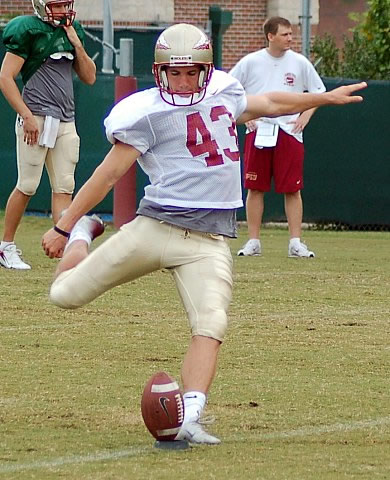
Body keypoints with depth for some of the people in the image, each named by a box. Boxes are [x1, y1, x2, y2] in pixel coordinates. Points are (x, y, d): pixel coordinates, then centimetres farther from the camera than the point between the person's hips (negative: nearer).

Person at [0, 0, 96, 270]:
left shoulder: (73, 32, 13)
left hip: (66, 121, 6)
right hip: (37, 118, -6)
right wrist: (27, 116, -16)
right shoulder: (28, 30, -7)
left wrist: (77, 45, 1)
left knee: (64, 188, -1)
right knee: (27, 186, -2)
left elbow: (90, 77, 15)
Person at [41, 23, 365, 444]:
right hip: (155, 226, -3)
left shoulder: (223, 92, 13)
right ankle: (83, 234, 32)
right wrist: (63, 227, -4)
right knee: (66, 294, 1)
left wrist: (326, 98, 41)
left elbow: (269, 104, 33)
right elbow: (109, 173, -3)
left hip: (209, 240, 3)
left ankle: (189, 418, -24)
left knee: (210, 326, -19)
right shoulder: (146, 112, -4)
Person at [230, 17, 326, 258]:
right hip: (258, 132, 0)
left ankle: (296, 243, 0)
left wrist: (306, 115, 0)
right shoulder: (251, 62, 1)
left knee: (293, 189, -2)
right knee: (255, 188, 2)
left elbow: (318, 91, 13)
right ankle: (253, 242, 7)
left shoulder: (299, 62, 3)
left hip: (289, 132, 0)